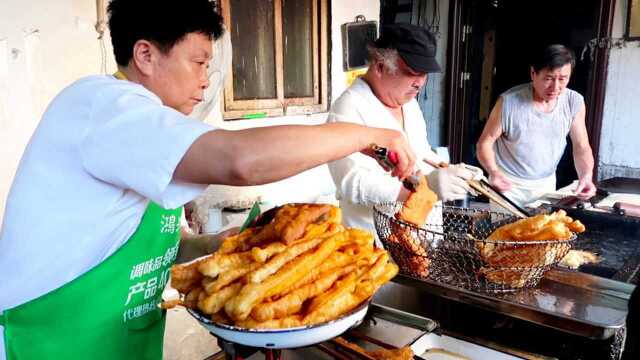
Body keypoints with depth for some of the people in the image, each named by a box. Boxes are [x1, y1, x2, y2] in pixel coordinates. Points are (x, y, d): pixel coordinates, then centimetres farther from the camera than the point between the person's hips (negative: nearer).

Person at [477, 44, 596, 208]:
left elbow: (582, 147, -1)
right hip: (507, 184, -3)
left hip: (546, 185, 4)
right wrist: (493, 171, -30)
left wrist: (586, 176, -20)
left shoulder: (574, 103, -9)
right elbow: (485, 142, -12)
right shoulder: (509, 102, -20)